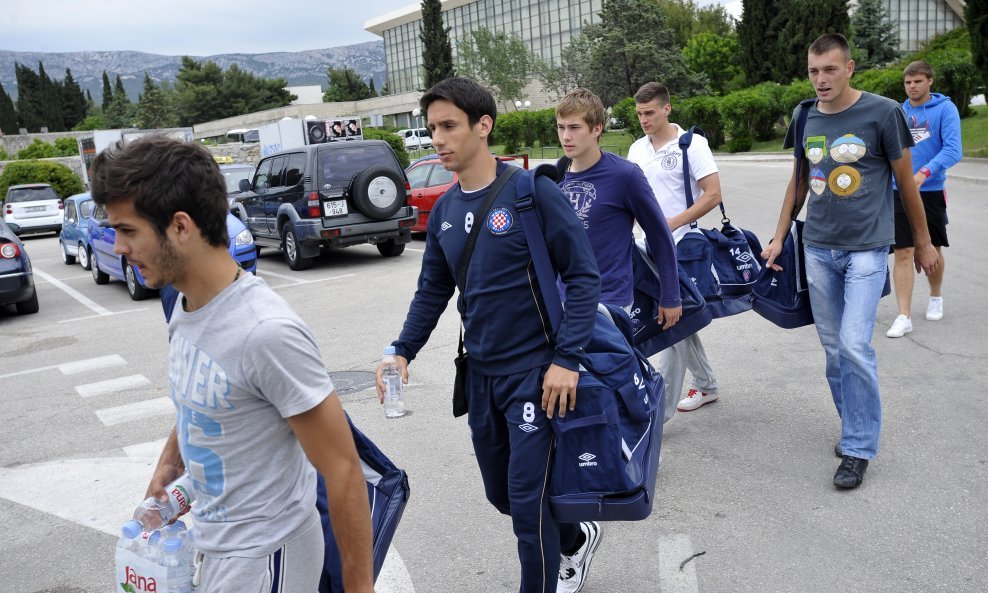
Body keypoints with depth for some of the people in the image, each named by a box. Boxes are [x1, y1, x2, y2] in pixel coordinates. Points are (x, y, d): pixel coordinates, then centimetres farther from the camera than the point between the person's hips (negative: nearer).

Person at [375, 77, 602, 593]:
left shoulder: (531, 192, -14)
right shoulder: (444, 211, 6)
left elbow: (582, 275, -13)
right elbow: (432, 292, 13)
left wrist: (567, 358, -20)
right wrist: (402, 351, 1)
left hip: (534, 372, -7)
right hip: (481, 372, 7)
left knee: (528, 501, -2)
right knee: (501, 493, 19)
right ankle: (575, 540, 45)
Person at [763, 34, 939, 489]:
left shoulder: (883, 113, -6)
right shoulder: (804, 117, 6)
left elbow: (906, 182, 2)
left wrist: (923, 242, 8)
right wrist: (779, 238, 14)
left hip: (866, 249, -4)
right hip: (818, 248, 5)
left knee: (854, 346, -13)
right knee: (833, 348, 8)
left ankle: (858, 449, 0)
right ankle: (856, 429, 25)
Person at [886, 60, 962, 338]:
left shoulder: (945, 109, -5)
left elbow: (953, 150, -16)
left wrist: (924, 173, -29)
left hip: (931, 192, -2)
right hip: (898, 192, 2)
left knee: (933, 250, 13)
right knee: (902, 253, -5)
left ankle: (936, 297, 38)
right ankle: (904, 317, -4)